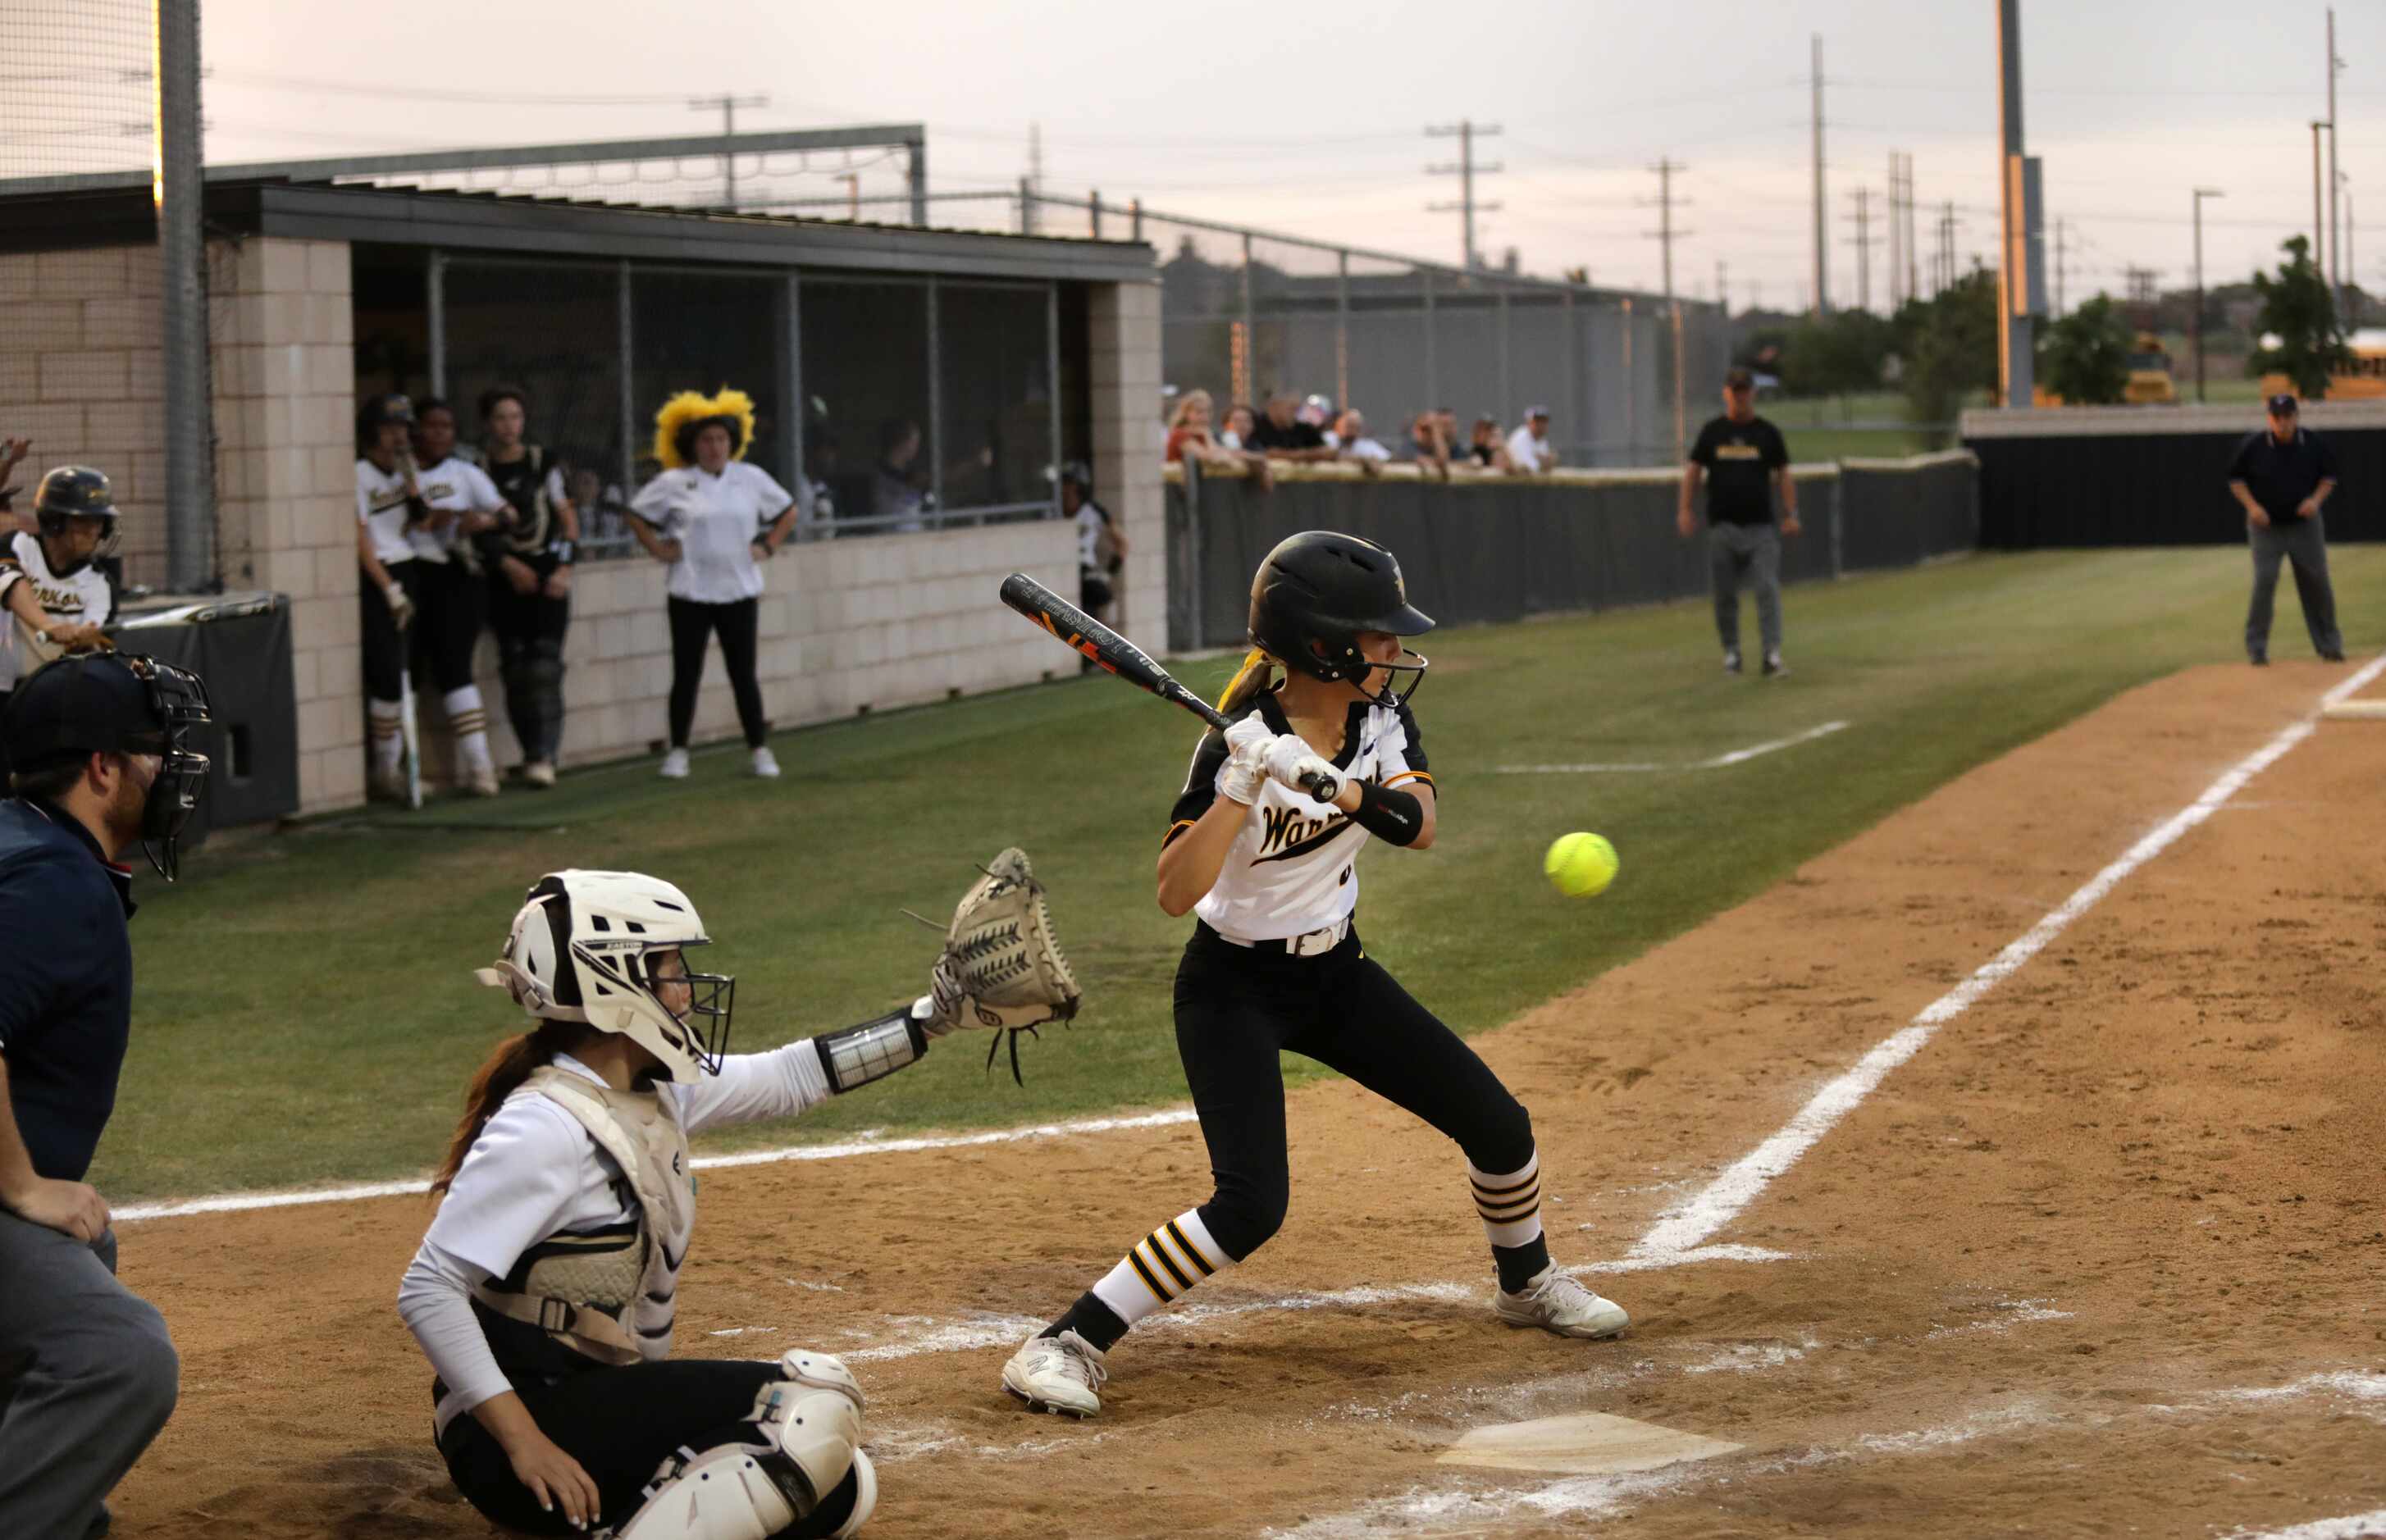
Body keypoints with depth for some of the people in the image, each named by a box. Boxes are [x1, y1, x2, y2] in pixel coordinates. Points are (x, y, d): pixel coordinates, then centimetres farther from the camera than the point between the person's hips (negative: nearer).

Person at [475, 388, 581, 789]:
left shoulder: (544, 464, 6)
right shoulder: (477, 470, 5)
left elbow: (568, 518, 6)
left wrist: (564, 568, -4)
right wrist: (507, 564, -10)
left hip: (548, 573, -1)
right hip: (504, 578, 1)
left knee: (545, 664, -11)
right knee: (515, 669, -1)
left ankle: (543, 756, -15)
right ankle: (535, 753, 5)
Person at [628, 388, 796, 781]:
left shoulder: (751, 479, 3)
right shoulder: (674, 483, -2)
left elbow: (787, 511, 16)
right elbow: (637, 515, 9)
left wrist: (768, 546, 5)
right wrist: (657, 548, -1)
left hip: (739, 591, 1)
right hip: (690, 594, -1)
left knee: (744, 674, 4)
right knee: (686, 675, 4)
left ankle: (759, 750, 11)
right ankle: (678, 752, 14)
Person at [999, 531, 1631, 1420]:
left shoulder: (1382, 716, -6)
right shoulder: (1242, 746, -24)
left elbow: (1418, 826, -22)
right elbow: (1175, 894, -32)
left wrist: (1338, 788, -39)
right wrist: (1241, 788, -42)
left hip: (1336, 972, 7)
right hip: (1234, 986, -7)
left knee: (1498, 1127, 8)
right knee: (1251, 1206, -22)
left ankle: (1527, 1282, 37)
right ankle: (1067, 1345, -15)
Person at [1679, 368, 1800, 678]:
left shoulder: (1767, 432, 7)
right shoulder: (1712, 431, 7)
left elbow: (1782, 475, 8)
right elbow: (1693, 471, 10)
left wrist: (1790, 514, -3)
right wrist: (1686, 509, -2)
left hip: (1761, 526, -1)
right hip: (1722, 525, 1)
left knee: (1768, 589, -11)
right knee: (1725, 594, 4)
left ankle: (1772, 655, -14)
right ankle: (1731, 653, 17)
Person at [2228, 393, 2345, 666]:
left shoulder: (2315, 444, -5)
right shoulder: (2252, 446, -9)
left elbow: (2329, 476, 8)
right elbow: (2236, 479, 1)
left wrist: (2316, 499, -11)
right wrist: (2252, 506, -13)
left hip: (2305, 524, 2)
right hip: (2266, 526, -2)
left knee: (2317, 583, 5)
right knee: (2264, 582, -11)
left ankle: (2328, 643, 19)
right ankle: (2256, 646, 0)